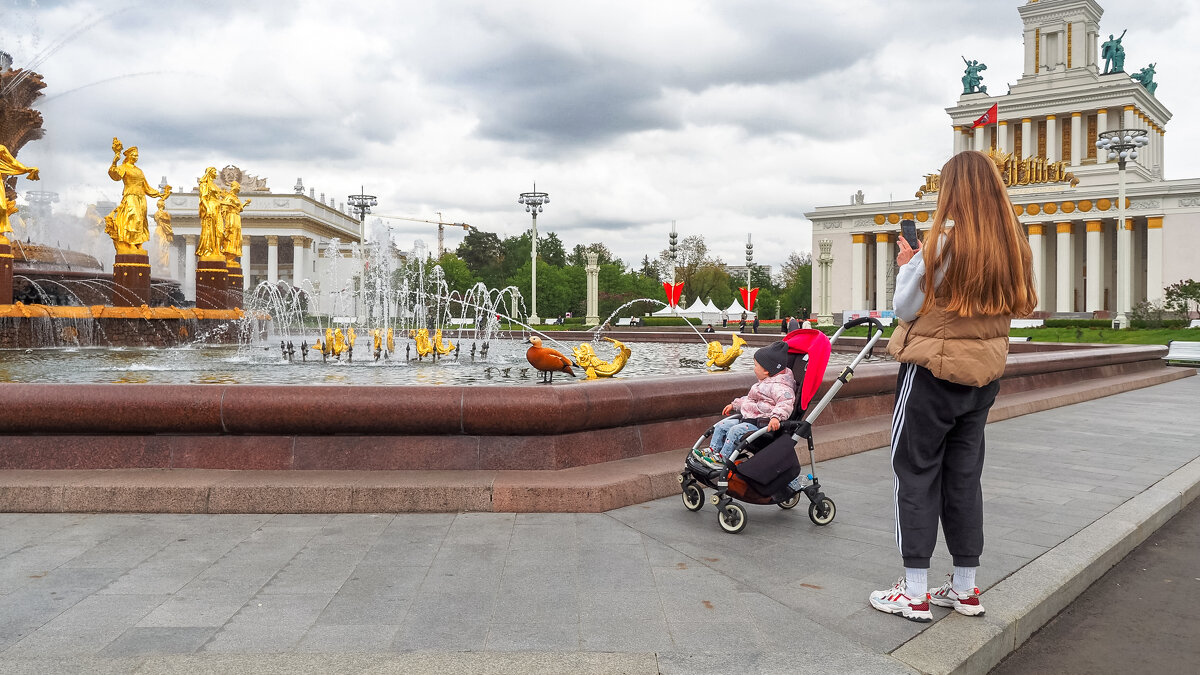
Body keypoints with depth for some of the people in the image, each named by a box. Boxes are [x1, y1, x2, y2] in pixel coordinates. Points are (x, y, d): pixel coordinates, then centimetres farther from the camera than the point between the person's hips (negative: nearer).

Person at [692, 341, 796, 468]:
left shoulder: (779, 387, -17)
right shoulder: (764, 383, 18)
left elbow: (786, 402, -33)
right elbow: (749, 399, 32)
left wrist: (776, 416, -47)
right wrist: (735, 405, 36)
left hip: (762, 423, -11)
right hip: (747, 418, 11)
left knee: (735, 431, -28)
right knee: (721, 425, 6)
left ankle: (723, 458, -21)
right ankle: (713, 449, 8)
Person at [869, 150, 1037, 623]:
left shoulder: (945, 238, -16)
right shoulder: (1013, 245, 3)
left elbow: (906, 306, -12)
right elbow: (1019, 304, 16)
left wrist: (907, 264, 5)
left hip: (933, 369, -6)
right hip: (984, 372, 6)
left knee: (915, 473, 2)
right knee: (964, 475, 14)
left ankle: (915, 593, 6)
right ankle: (965, 589, 22)